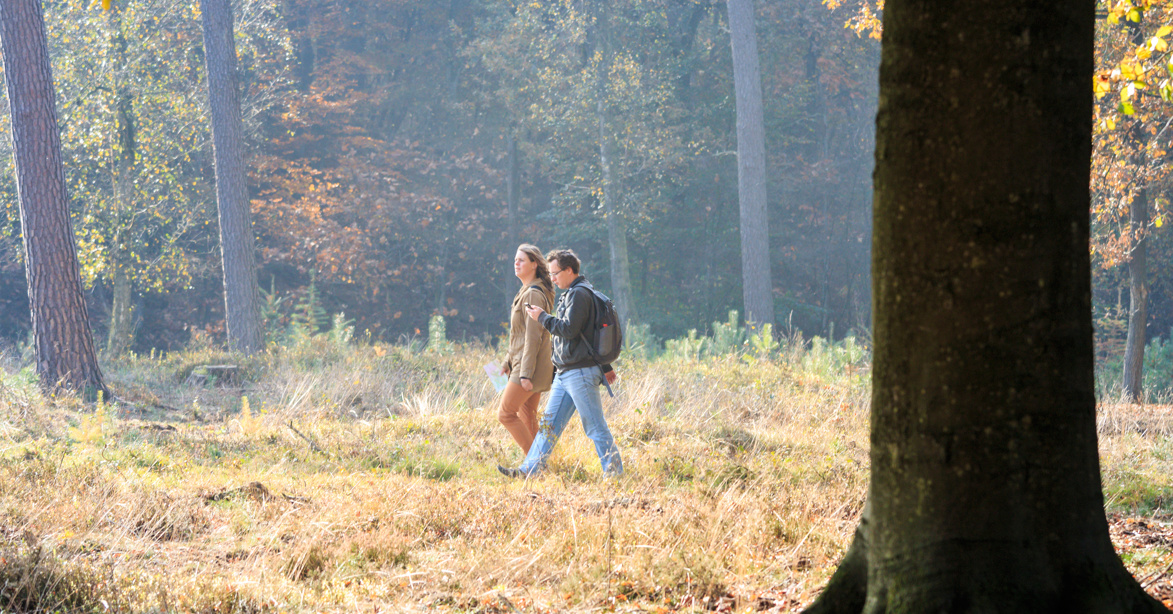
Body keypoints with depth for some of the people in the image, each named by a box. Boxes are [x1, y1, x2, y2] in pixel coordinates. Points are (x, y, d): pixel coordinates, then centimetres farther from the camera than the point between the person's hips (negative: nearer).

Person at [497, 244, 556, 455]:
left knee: (505, 413, -8)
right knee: (527, 418, 11)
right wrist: (508, 361, 24)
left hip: (530, 366, -10)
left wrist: (526, 373, -22)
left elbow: (533, 337, -20)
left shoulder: (533, 295, -15)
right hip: (523, 365, 10)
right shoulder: (526, 293, 17)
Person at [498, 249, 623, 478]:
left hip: (581, 373, -10)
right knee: (549, 422, 9)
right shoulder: (572, 294, 19)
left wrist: (542, 317, -10)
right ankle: (529, 470, 10)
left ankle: (614, 473, -1)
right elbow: (594, 332, 25)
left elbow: (569, 329, -23)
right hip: (565, 373, 10)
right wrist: (605, 366, 28)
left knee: (595, 427, -6)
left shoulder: (579, 294, -13)